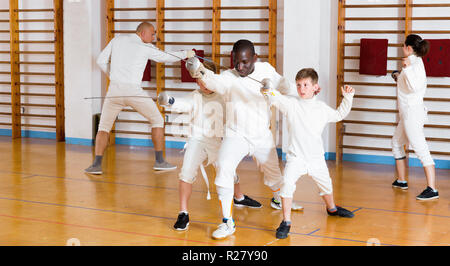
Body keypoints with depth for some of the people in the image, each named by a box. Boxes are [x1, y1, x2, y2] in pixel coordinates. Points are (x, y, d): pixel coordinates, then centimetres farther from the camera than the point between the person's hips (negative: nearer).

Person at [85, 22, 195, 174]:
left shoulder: (117, 40, 12)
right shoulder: (146, 48, 4)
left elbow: (101, 61, 12)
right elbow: (167, 58, 15)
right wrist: (186, 54, 27)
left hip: (114, 90, 3)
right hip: (133, 91, -2)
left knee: (103, 128, 15)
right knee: (157, 121, 16)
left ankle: (96, 165, -1)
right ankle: (159, 161, 12)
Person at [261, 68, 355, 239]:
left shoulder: (322, 108, 3)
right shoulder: (291, 103, -7)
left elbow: (339, 115, 20)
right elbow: (276, 99, -22)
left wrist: (347, 98, 11)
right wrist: (268, 91, -43)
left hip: (316, 158, 4)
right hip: (296, 156, -3)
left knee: (326, 185, 21)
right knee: (287, 183, -25)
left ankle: (332, 208, 53)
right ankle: (286, 222, -14)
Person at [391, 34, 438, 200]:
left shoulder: (415, 63, -15)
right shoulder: (414, 62, 13)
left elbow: (415, 87, -27)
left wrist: (407, 68, -33)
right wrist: (400, 79, 30)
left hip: (412, 113, -11)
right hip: (408, 113, 11)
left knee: (421, 150, -13)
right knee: (396, 143, 23)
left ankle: (432, 189, -16)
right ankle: (401, 181, 32)